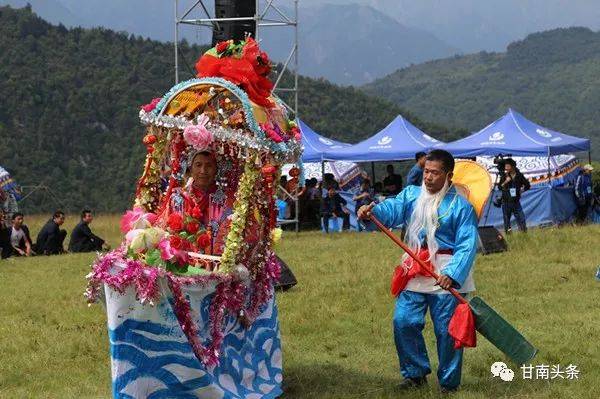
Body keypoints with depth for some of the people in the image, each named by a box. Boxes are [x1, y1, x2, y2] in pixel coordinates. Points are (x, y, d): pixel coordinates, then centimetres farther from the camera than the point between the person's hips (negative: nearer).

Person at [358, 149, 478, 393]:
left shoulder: (460, 205, -8)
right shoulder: (411, 195, 7)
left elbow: (467, 244, -14)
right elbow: (392, 209, -11)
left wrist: (452, 273, -28)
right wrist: (372, 212, -34)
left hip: (446, 273, -4)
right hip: (415, 270, 4)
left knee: (446, 330, 2)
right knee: (403, 321, 1)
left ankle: (449, 383, 17)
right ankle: (415, 373, 20)